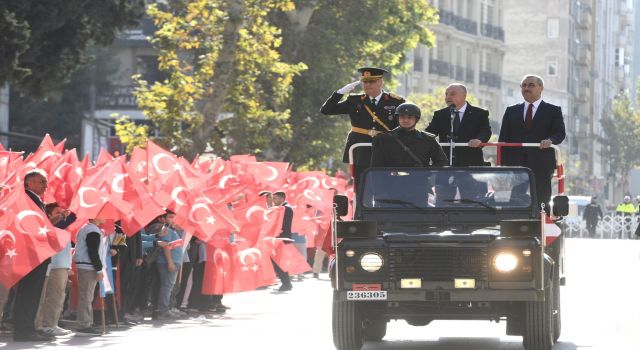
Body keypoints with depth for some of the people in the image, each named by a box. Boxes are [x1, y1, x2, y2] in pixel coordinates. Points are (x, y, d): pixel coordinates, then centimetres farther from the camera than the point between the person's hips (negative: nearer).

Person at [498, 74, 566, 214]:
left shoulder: (553, 111, 10)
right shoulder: (511, 111, 18)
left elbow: (560, 133, 0)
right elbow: (503, 139, 13)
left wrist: (550, 140, -24)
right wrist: (502, 165, 2)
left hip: (541, 166, -2)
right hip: (515, 165, 2)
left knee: (541, 201, -4)